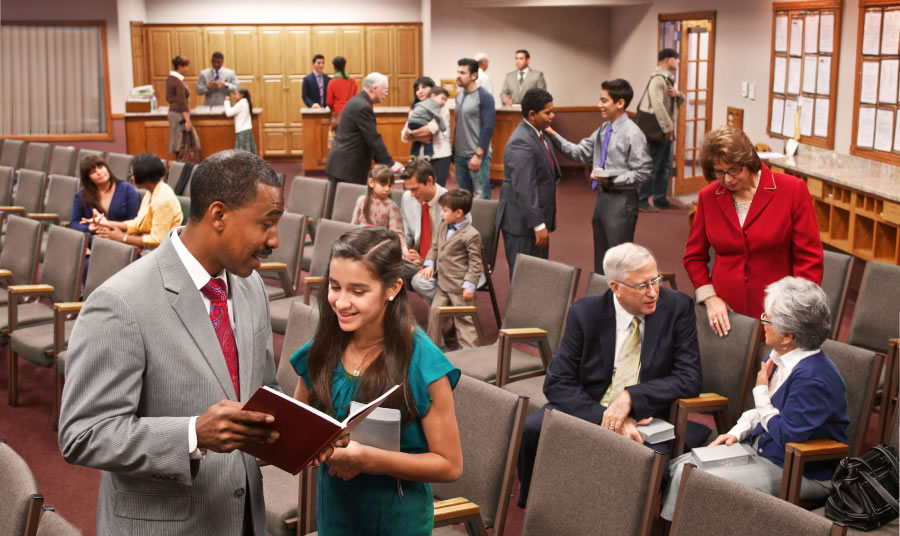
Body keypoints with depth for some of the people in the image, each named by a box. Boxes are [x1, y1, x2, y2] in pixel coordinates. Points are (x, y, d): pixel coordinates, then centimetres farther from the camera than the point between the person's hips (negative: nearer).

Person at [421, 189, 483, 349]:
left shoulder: (471, 235, -16)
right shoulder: (443, 226, 7)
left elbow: (475, 263, -13)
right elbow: (434, 247, 18)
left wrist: (469, 285, -17)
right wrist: (429, 264, 2)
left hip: (460, 286, -7)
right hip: (442, 282, 7)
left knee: (464, 318, 0)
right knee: (435, 310, 7)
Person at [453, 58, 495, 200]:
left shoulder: (484, 97, -10)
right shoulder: (459, 95, 10)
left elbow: (488, 129, -14)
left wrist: (478, 155, -18)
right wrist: (454, 151, 14)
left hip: (477, 156, -7)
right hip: (459, 156, 7)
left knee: (481, 197, -5)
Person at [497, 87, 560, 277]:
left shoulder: (537, 134, 12)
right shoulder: (521, 143, -20)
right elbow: (524, 189, -25)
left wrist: (549, 216, 22)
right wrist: (538, 225, -24)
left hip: (537, 218, 10)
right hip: (522, 222, -10)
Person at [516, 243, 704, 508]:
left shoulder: (677, 307, -4)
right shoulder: (585, 313, -3)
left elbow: (689, 378, -7)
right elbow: (557, 384, -7)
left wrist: (631, 397, -21)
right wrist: (607, 417, -23)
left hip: (646, 419, -1)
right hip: (588, 413, 1)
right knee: (528, 430, -27)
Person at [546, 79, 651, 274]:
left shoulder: (632, 134, -17)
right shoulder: (603, 130, 7)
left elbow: (642, 173, -18)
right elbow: (580, 153, 7)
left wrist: (610, 179, -20)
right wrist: (554, 136, -3)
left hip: (621, 201, -8)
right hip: (602, 197, 8)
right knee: (601, 256, 17)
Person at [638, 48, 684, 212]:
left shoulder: (668, 79, 17)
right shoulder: (658, 79, -16)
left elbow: (680, 102, 21)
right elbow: (658, 106, -24)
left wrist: (678, 94, -3)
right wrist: (667, 128, -23)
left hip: (667, 131, 10)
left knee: (665, 167, 13)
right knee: (651, 167, -6)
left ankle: (660, 199, 20)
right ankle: (642, 201, -2)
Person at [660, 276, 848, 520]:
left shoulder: (814, 378, -27)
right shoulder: (778, 357, 2)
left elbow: (786, 435, -23)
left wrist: (761, 391, -13)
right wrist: (737, 433, 3)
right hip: (758, 449, 9)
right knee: (679, 468, -1)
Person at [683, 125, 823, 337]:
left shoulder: (792, 190, -5)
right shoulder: (708, 197, 4)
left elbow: (809, 258, -5)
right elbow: (694, 256, 13)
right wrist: (709, 297, -1)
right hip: (725, 316, 2)